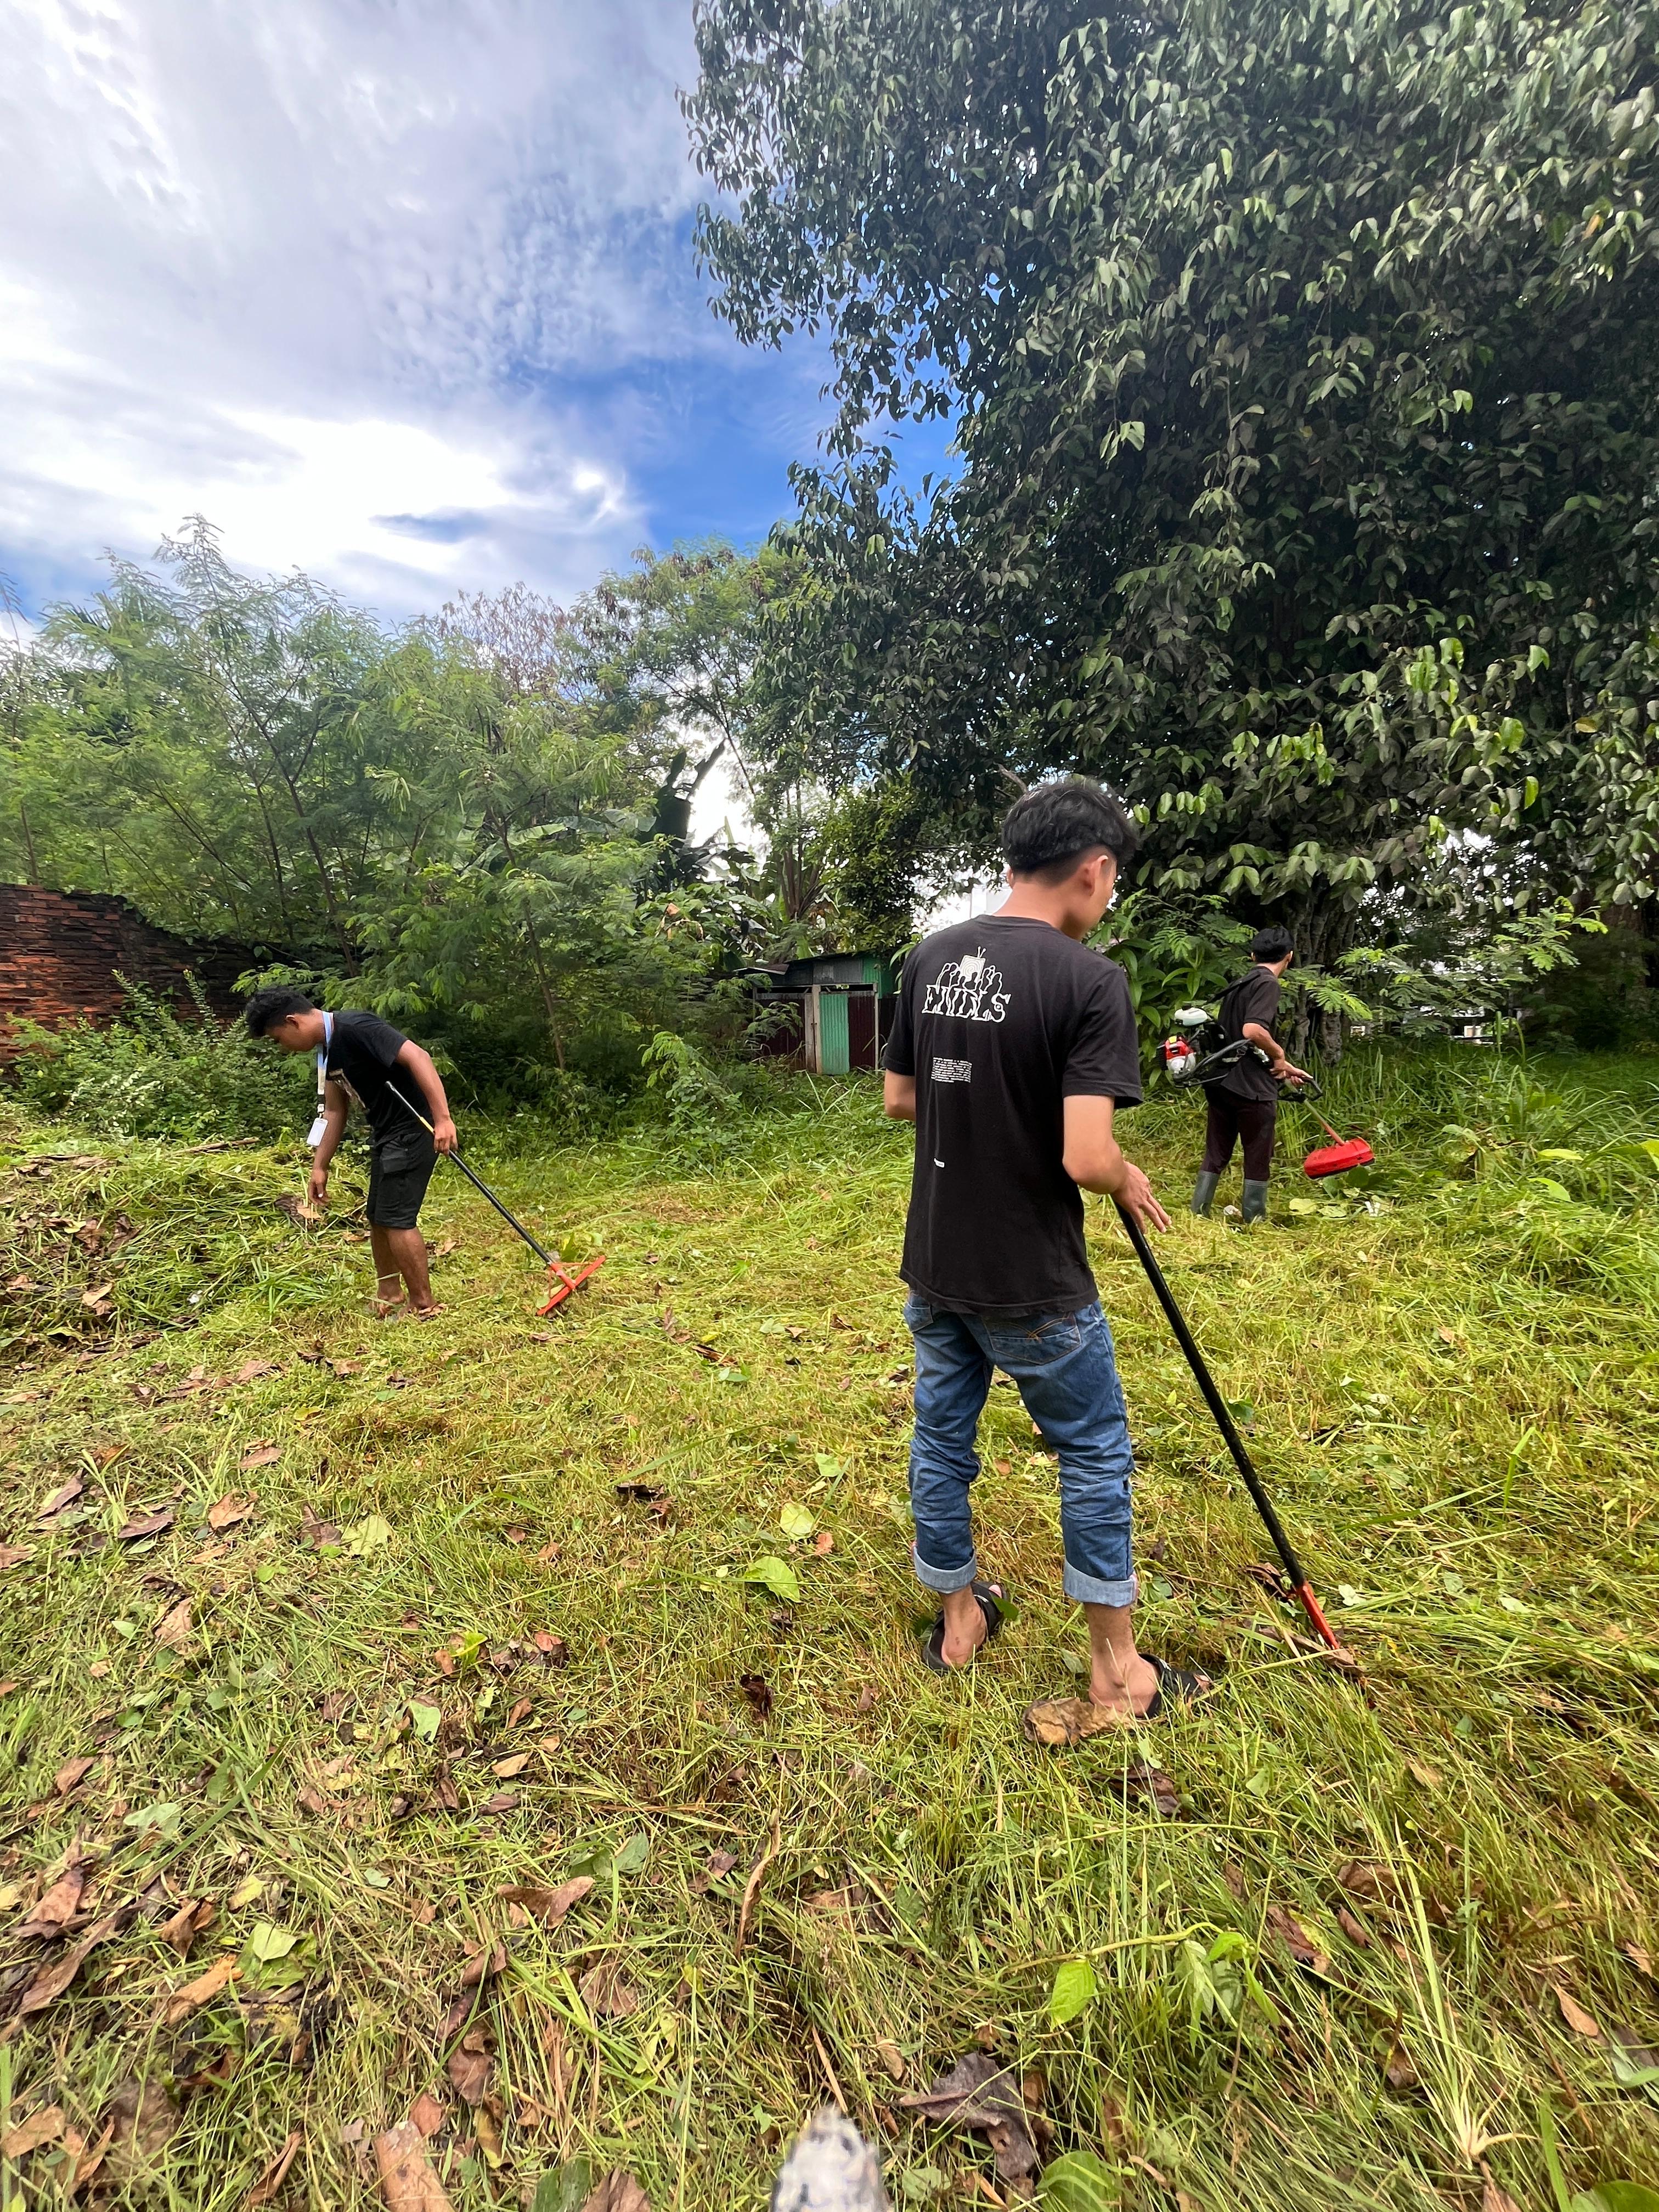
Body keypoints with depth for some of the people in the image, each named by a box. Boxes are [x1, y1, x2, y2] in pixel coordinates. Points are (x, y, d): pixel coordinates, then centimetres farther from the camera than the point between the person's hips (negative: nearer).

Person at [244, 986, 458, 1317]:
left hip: (414, 1128, -10)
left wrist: (443, 1118, -33)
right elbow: (334, 1112, 17)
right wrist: (320, 1167, 18)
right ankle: (388, 1297, 32)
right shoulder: (327, 1050, 11)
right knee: (377, 1217, 16)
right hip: (385, 1131, 10)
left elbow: (418, 1057, -29)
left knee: (396, 1218, -7)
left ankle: (424, 1307, 6)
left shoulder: (356, 1029, -20)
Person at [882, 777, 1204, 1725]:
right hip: (1032, 1285, -5)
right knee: (1096, 1452, 16)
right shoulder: (1090, 978, -18)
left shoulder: (931, 958, 1)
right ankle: (1118, 1673, 34)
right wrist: (1129, 1181, -2)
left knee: (942, 1436, 20)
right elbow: (1086, 1158, -24)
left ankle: (959, 1618, 42)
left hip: (934, 1265, 6)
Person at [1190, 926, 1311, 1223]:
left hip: (1221, 1084, 8)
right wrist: (1280, 1054, -7)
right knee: (1258, 1161, 6)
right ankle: (1254, 1221, 15)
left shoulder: (1237, 985, 18)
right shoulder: (1267, 983, -9)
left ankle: (1197, 1216, 14)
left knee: (1215, 1156, 12)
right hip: (1252, 1088, -8)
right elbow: (1252, 1030, -25)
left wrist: (1284, 1067, 26)